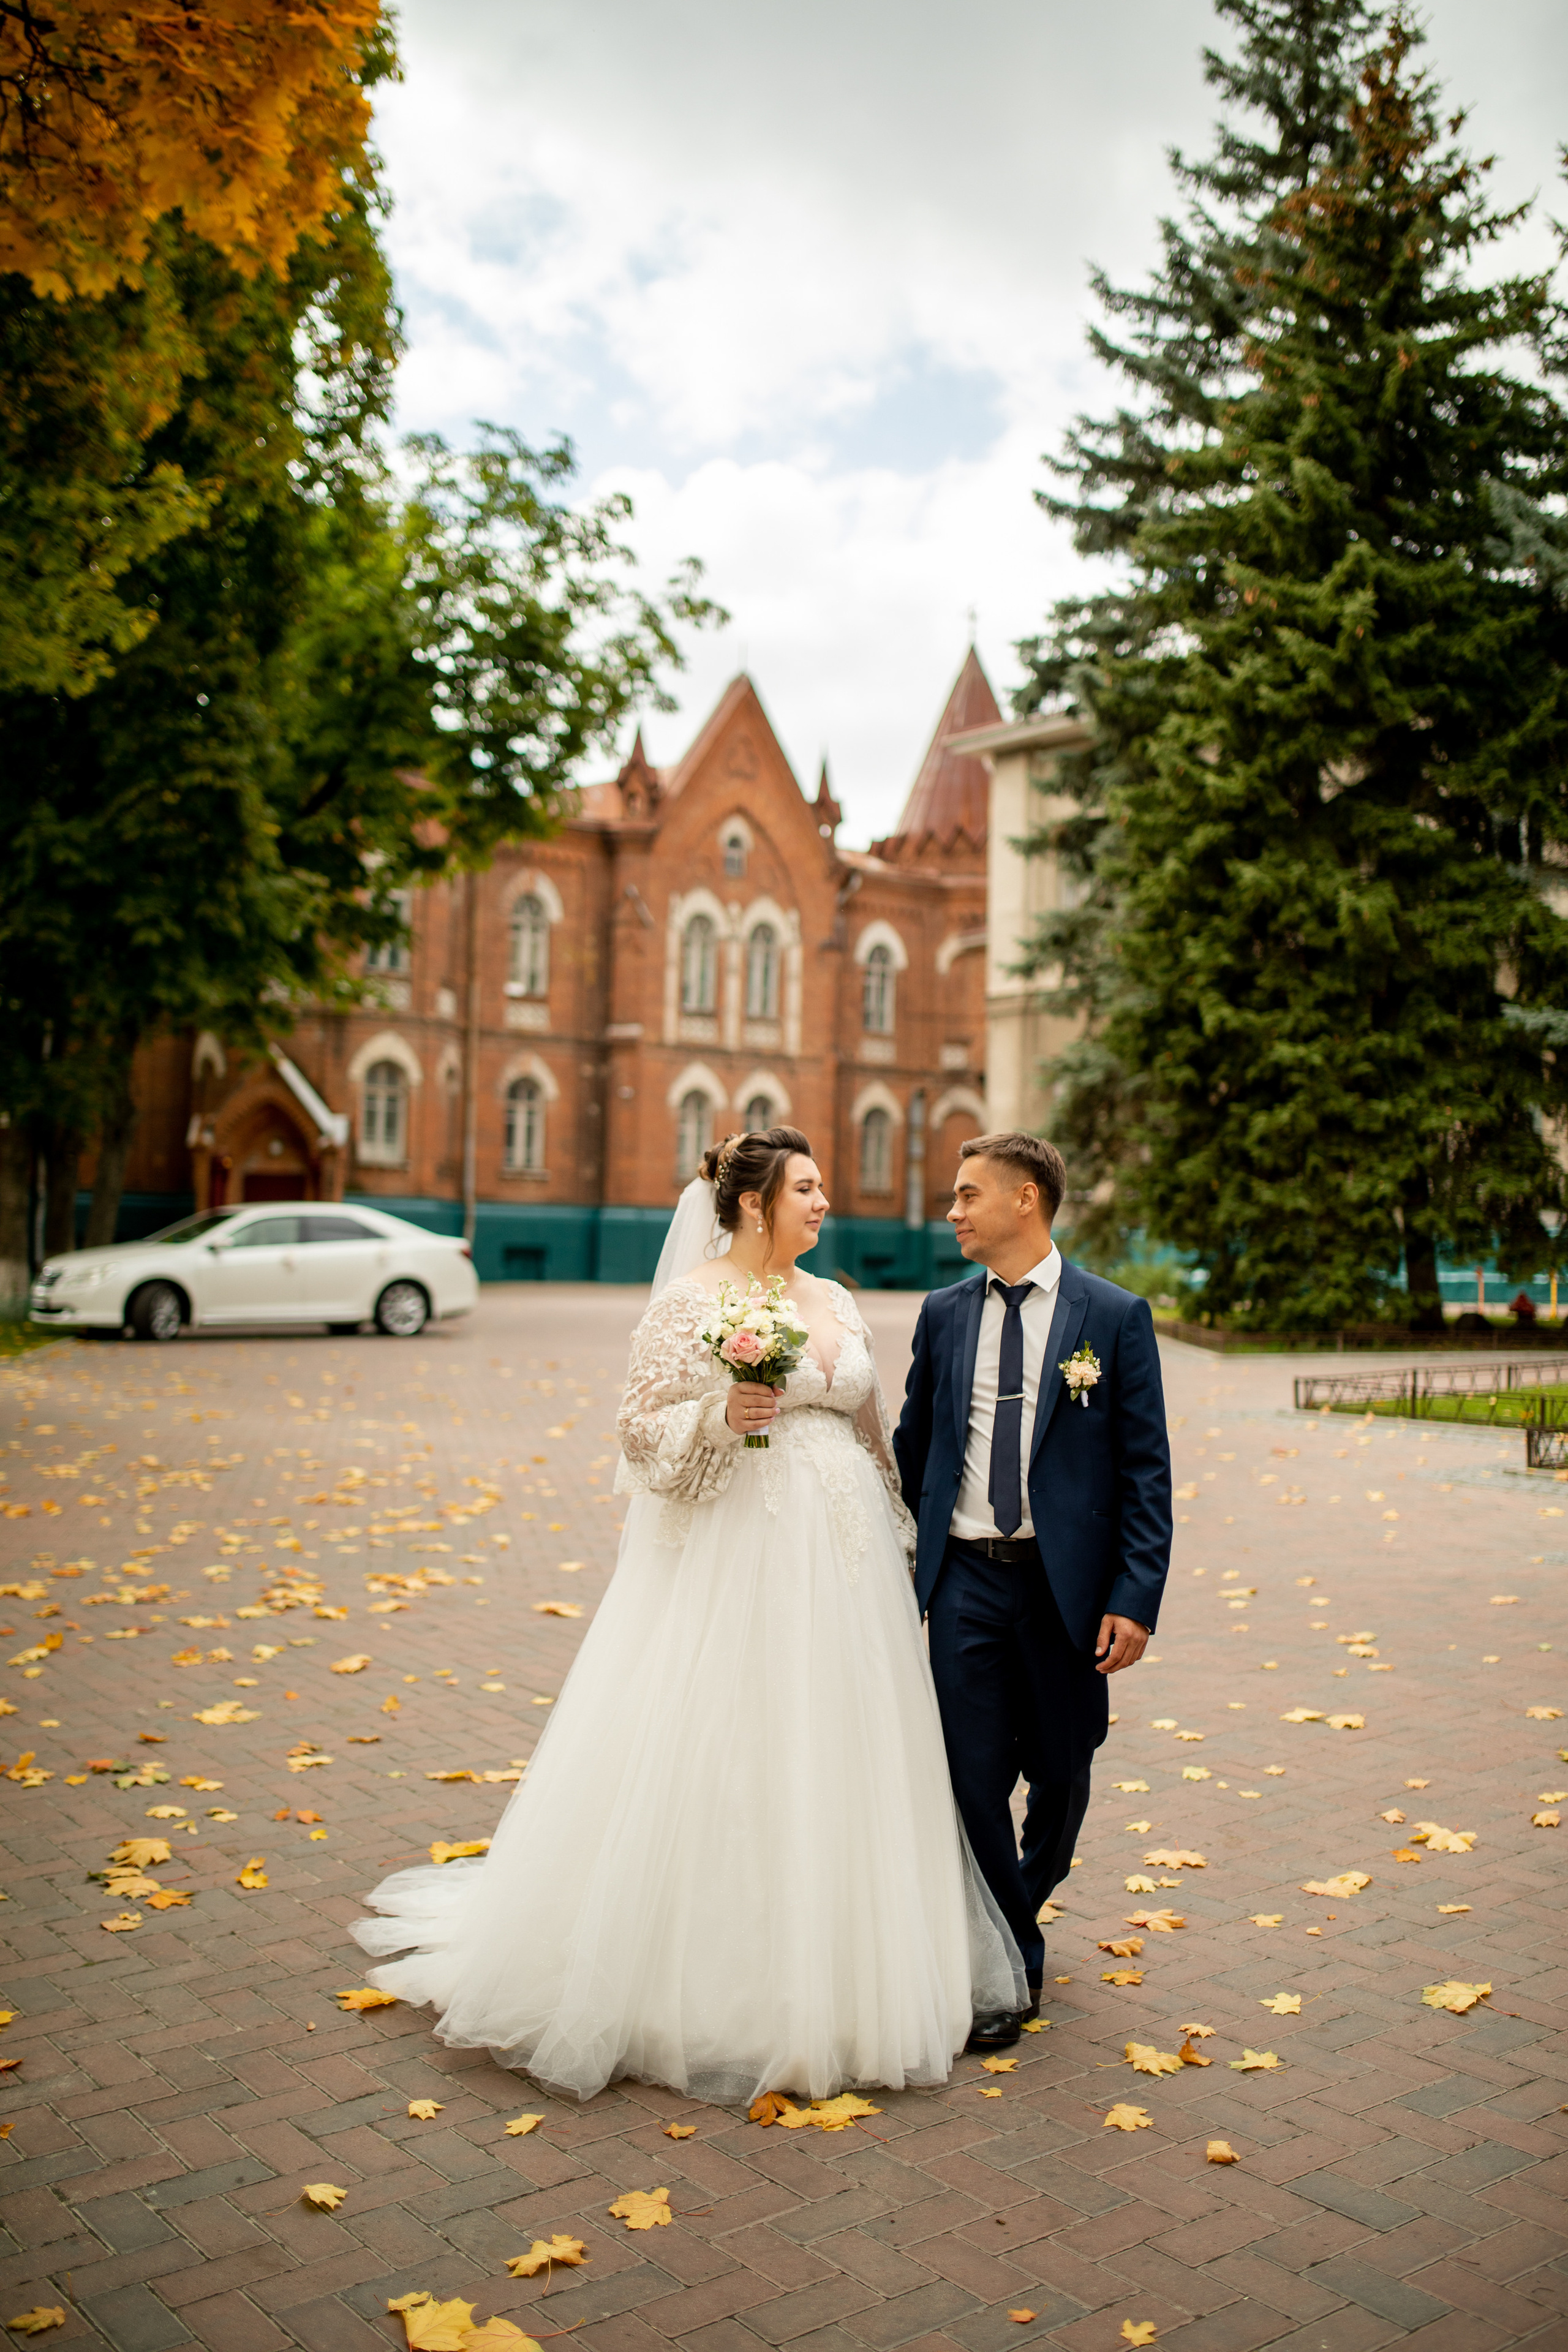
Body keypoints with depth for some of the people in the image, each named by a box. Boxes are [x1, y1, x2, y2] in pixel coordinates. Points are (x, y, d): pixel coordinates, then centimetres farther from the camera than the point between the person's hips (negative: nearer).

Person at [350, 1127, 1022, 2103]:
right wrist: (720, 1417, -24)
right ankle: (703, 1992, 15)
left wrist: (898, 1545, 18)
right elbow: (644, 1431, -7)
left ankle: (829, 1982, 26)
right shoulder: (691, 1300, -6)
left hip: (839, 1565, 6)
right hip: (728, 1560, -6)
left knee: (832, 1770, 11)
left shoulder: (837, 1304, 12)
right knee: (711, 1765, 0)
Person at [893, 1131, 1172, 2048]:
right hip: (964, 1578, 2)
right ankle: (1010, 1963, 19)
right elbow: (912, 1447, 13)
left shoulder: (1116, 1316, -4)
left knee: (1060, 1774, 14)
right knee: (974, 1776, 1)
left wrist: (1134, 1597, -12)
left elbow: (1147, 1471, -5)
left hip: (1067, 1581, -2)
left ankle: (1022, 1907, 42)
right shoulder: (943, 1315, 6)